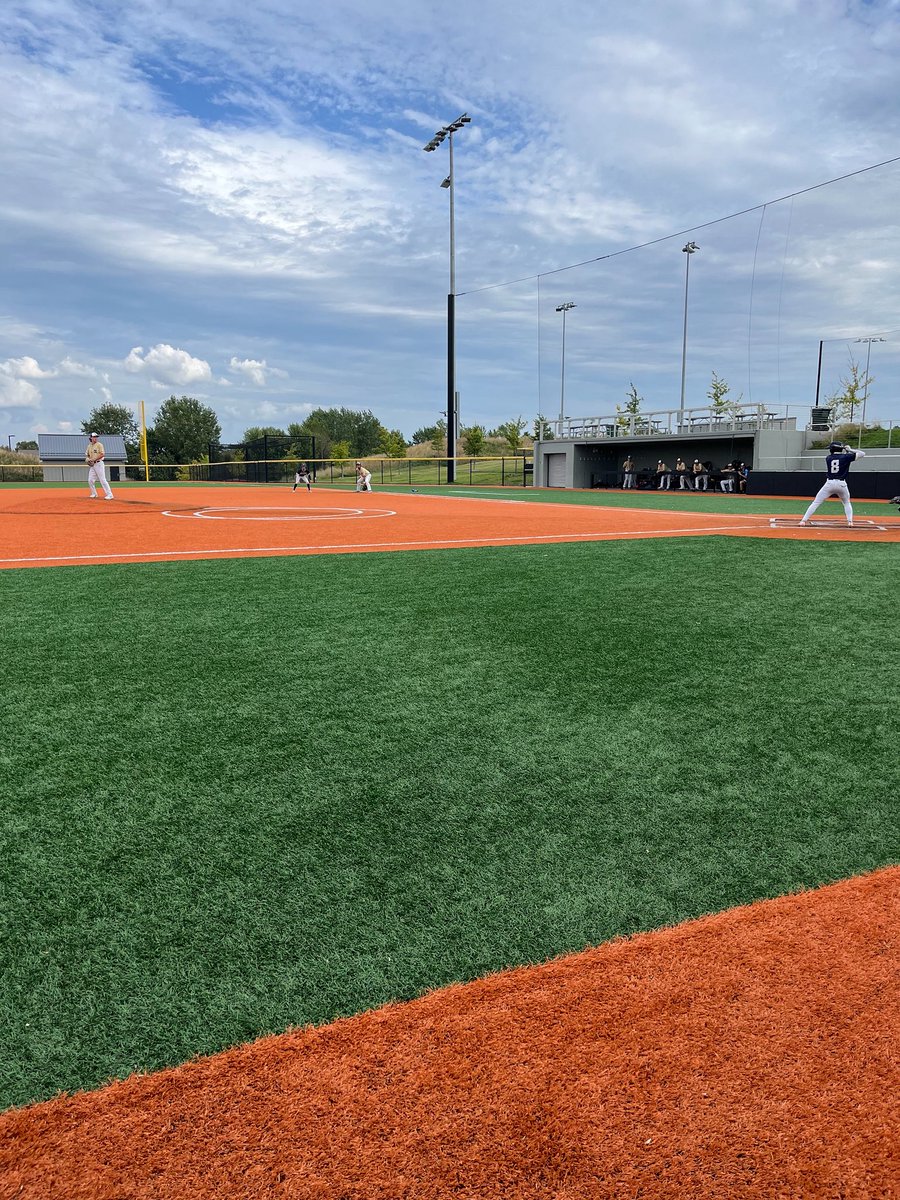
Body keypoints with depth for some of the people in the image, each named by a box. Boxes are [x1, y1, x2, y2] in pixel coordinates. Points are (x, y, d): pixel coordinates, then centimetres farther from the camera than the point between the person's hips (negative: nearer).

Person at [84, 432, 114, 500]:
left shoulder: (99, 444, -6)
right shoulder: (89, 446, 14)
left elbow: (102, 454, -16)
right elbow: (87, 454, 22)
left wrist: (94, 459, -18)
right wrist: (87, 459, -1)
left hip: (99, 464, -7)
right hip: (92, 465, 7)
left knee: (102, 480, -11)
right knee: (90, 480, 5)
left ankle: (109, 495, -10)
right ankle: (94, 494, 19)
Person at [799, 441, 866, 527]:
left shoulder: (828, 458, 7)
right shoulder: (845, 457, 1)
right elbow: (862, 454, 5)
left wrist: (845, 451, 24)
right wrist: (850, 450, 12)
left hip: (829, 483, 0)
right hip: (842, 484, 0)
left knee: (816, 502, 6)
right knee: (847, 503, 22)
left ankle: (804, 520, -2)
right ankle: (850, 521, 4)